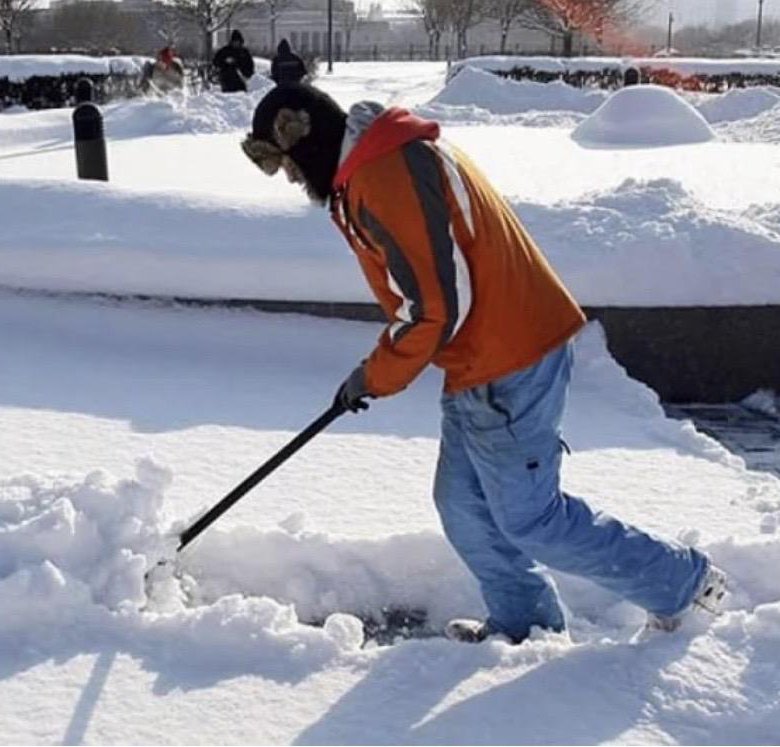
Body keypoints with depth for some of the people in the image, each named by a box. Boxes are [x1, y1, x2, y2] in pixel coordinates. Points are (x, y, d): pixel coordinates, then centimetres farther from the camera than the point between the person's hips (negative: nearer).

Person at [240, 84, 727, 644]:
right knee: (463, 504, 16)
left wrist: (376, 378, -8)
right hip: (483, 361, 10)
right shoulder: (379, 161, 14)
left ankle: (682, 583, 17)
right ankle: (523, 624, 32)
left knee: (528, 517, 1)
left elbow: (437, 304, -23)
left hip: (507, 366, -10)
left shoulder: (384, 176, -20)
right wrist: (381, 367, 18)